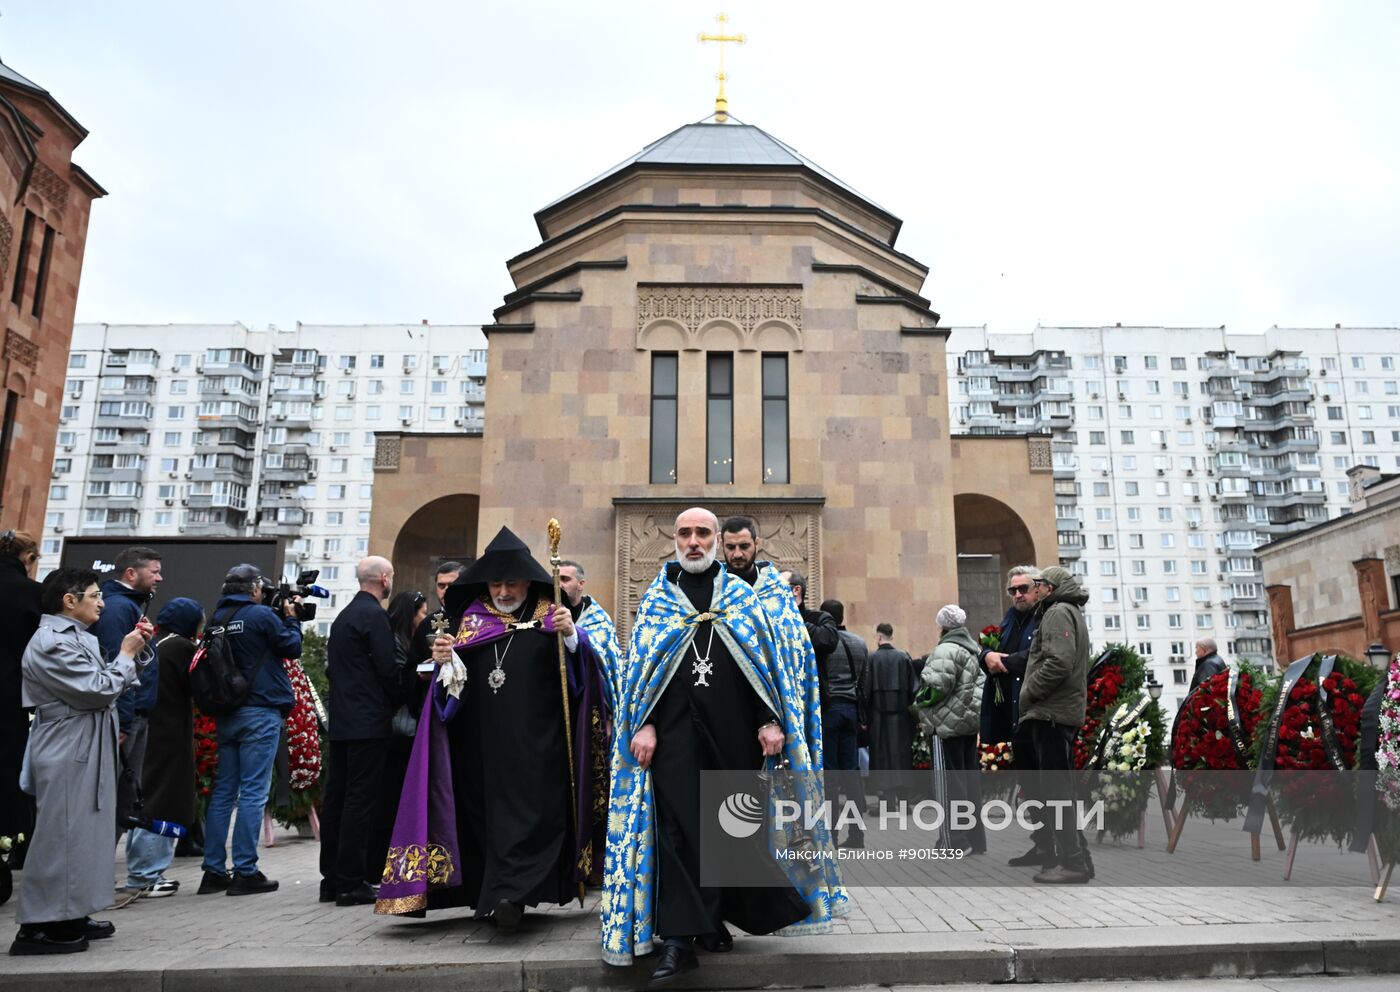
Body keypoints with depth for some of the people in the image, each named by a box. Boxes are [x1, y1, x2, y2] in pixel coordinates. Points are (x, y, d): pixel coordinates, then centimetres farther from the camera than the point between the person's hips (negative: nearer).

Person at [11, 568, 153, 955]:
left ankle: (68, 916, 23)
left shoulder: (75, 637, 15)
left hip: (86, 751, 10)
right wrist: (126, 653, -9)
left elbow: (109, 681, 19)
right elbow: (100, 690, -21)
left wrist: (137, 650, 6)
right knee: (62, 835, -5)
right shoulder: (52, 642, -17)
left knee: (83, 832, 14)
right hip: (68, 754, -10)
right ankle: (38, 927, 3)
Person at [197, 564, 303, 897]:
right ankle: (245, 872, -1)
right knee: (253, 792, -3)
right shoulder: (262, 615, -11)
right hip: (261, 712, -7)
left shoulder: (217, 618, 9)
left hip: (226, 714, 7)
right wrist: (291, 618, 12)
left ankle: (214, 871, 15)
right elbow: (292, 647, -2)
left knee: (223, 791, 11)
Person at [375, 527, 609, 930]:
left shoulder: (549, 616, 3)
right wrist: (446, 662, -11)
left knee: (528, 809, -10)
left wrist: (571, 636, -27)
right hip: (483, 743, 3)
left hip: (536, 742, -3)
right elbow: (453, 685, 11)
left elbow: (580, 670, -7)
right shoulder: (471, 618, 11)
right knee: (490, 812, 6)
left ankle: (510, 893, -13)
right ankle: (501, 893, 17)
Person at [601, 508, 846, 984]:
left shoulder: (742, 595, 10)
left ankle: (714, 917, 25)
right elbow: (639, 666, 5)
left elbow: (768, 660, 5)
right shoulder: (655, 599, 10)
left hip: (734, 730, 1)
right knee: (677, 828, -7)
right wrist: (643, 725, -6)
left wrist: (770, 721, -5)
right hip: (674, 731, -1)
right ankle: (678, 939, -4)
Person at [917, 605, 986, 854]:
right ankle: (976, 839, 18)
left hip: (950, 721, -9)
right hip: (971, 720, 9)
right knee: (971, 776, 12)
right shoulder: (971, 649, 16)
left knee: (954, 778, -5)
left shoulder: (946, 650, -14)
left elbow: (938, 685, -20)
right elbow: (981, 683, 14)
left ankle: (960, 840, -3)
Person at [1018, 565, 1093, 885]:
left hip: (1051, 714, -11)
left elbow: (1059, 662, -22)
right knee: (1057, 790, 14)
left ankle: (1073, 863, -5)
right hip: (1064, 712, 11)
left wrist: (1028, 693, -13)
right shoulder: (1071, 613, 23)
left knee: (1055, 790, -8)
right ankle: (1077, 859, 19)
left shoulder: (1058, 612, -9)